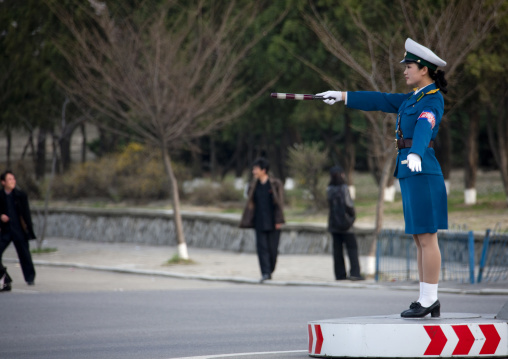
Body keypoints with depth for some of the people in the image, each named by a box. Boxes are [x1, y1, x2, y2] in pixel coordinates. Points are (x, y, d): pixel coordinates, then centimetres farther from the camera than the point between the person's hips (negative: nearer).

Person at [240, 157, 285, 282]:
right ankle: (265, 273, -9)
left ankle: (270, 270, 19)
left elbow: (279, 203, -3)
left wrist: (279, 221, -9)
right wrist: (246, 221, 7)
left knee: (272, 248, 2)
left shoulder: (276, 184, -1)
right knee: (262, 247, -6)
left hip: (273, 223, -3)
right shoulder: (254, 185, 10)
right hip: (259, 223, 3)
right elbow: (250, 204, 13)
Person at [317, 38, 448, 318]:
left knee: (427, 238, -7)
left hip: (422, 172, -10)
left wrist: (415, 153, -46)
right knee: (420, 239, 9)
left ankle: (429, 300, -6)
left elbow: (424, 126, -28)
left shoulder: (433, 100, -10)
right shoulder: (412, 99, 19)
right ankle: (427, 299, 11)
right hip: (409, 173, 10)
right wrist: (343, 96, 30)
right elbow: (379, 101, 28)